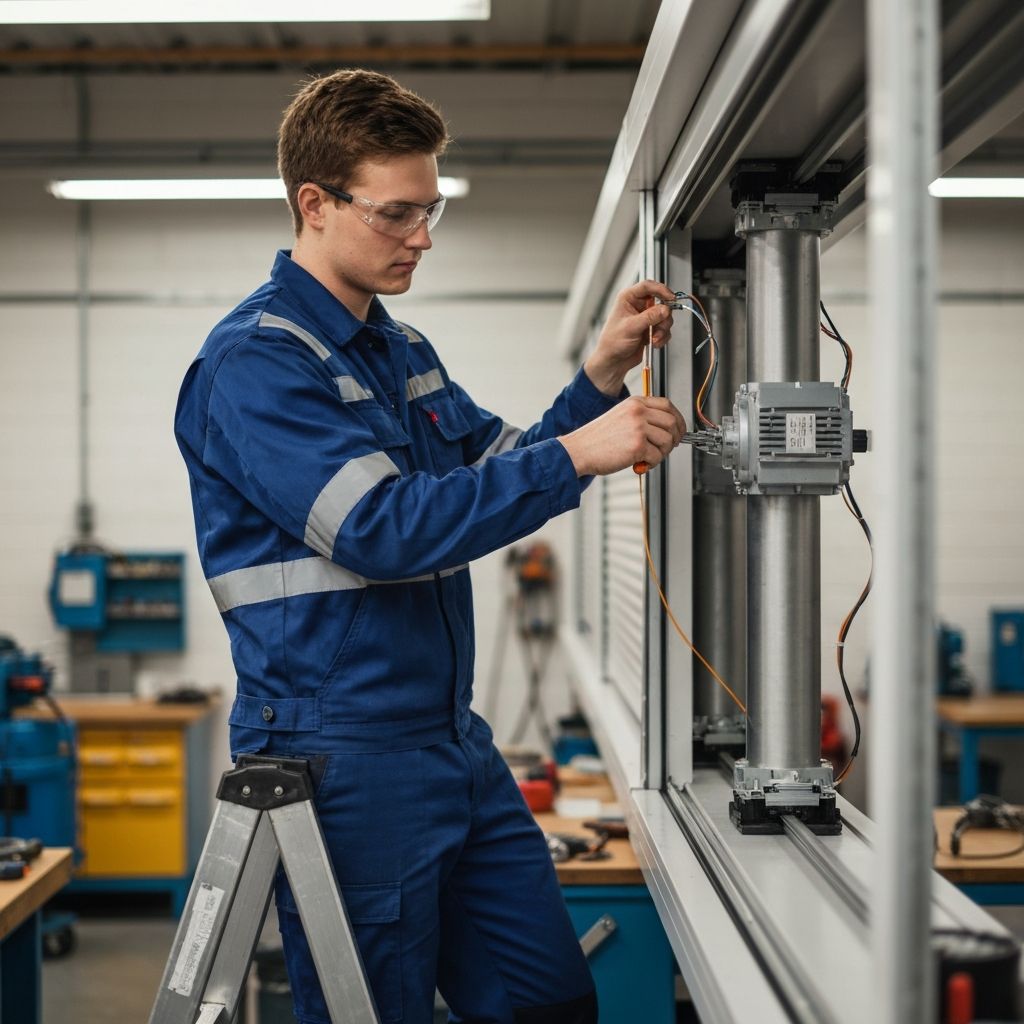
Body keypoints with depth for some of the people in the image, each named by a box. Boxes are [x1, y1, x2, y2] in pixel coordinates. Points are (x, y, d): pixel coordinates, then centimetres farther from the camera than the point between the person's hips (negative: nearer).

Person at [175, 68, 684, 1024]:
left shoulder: (403, 351, 15)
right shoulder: (255, 359, -14)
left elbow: (499, 474, 19)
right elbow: (384, 529, -24)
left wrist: (601, 377, 5)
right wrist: (576, 456, -25)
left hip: (455, 745, 9)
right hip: (342, 758, -8)